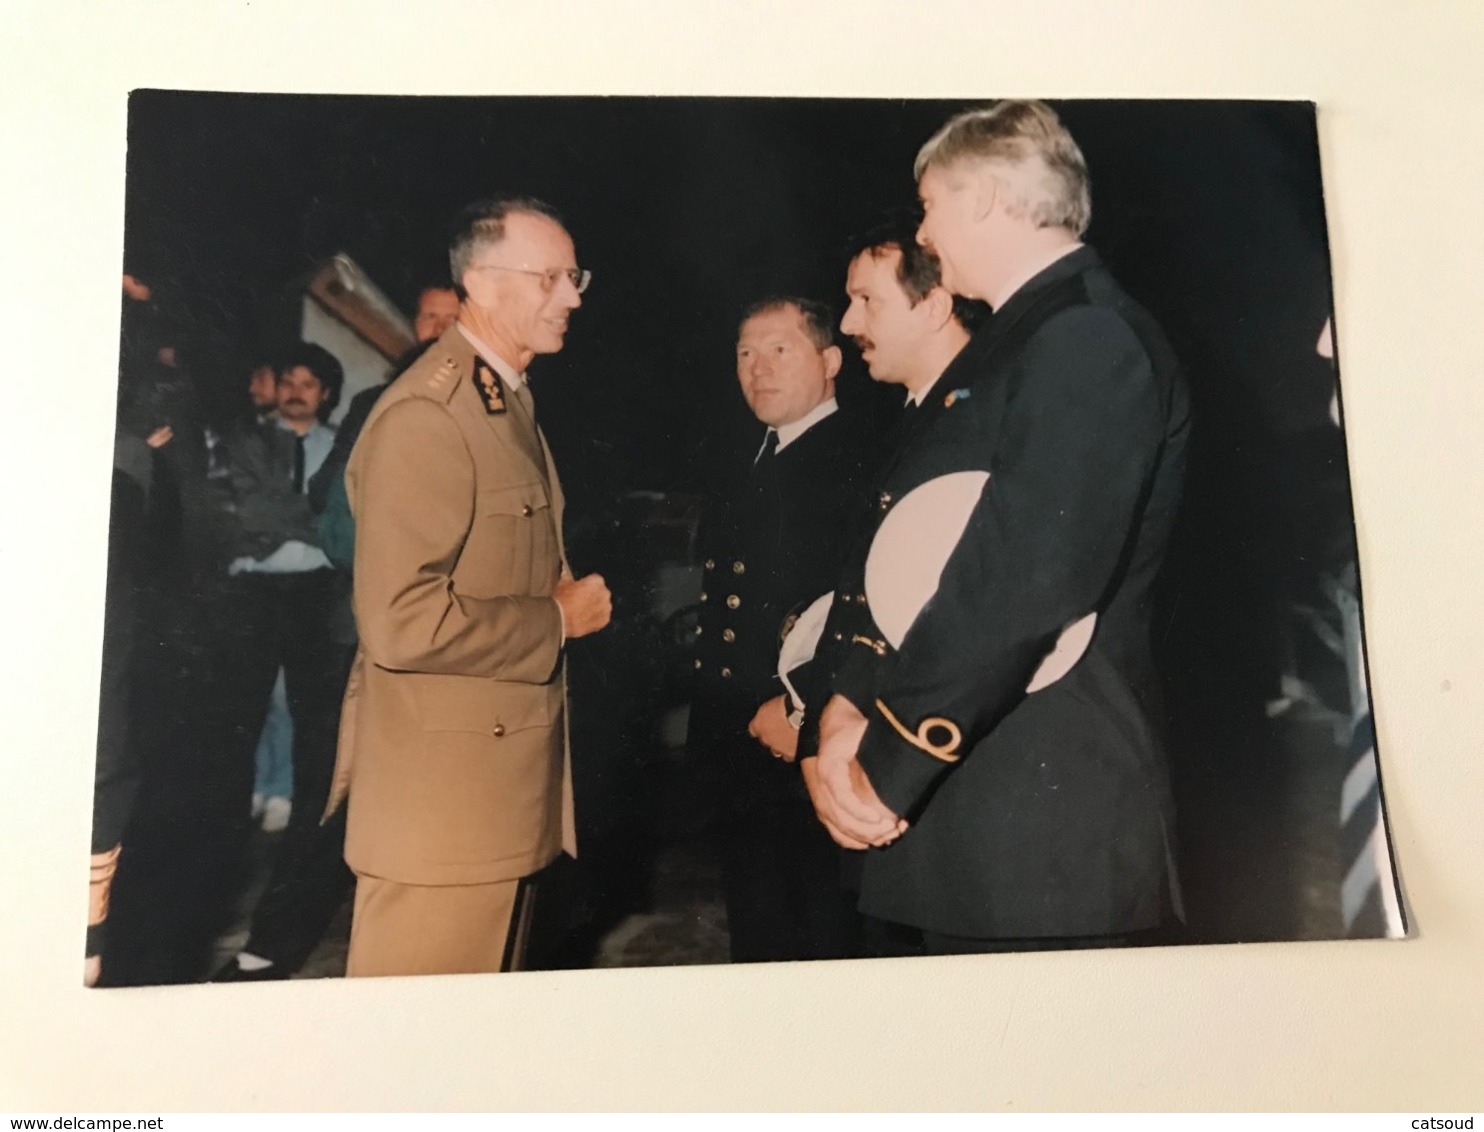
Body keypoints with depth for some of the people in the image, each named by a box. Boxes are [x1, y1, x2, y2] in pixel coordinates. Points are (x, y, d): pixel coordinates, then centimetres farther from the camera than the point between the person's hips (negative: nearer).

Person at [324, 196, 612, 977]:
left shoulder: (512, 401, 15)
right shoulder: (425, 415, -18)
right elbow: (401, 621, -26)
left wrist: (570, 597, 7)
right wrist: (558, 619, -15)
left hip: (509, 782, 9)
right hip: (441, 792, -9)